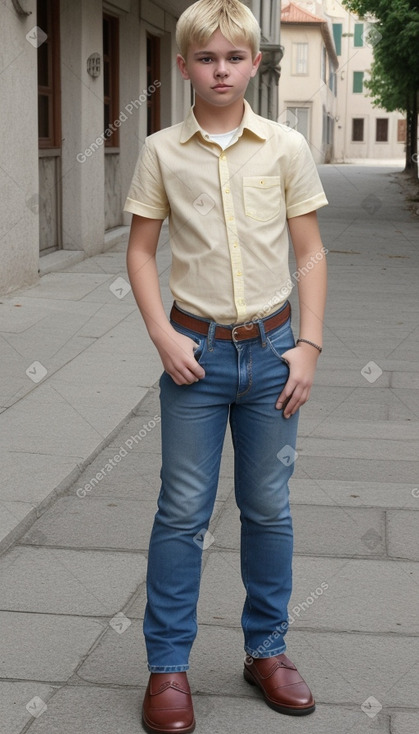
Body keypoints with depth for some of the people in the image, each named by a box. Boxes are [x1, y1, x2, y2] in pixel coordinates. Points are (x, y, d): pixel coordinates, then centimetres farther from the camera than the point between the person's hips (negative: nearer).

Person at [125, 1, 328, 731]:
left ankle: (266, 650, 26)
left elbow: (309, 252, 4)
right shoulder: (162, 152, 0)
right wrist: (163, 337, -7)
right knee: (182, 511, 3)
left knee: (268, 508, 10)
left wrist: (308, 345, -3)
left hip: (270, 349, 1)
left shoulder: (286, 147, 0)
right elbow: (141, 251, 4)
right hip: (196, 350, -1)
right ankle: (167, 665, 14)